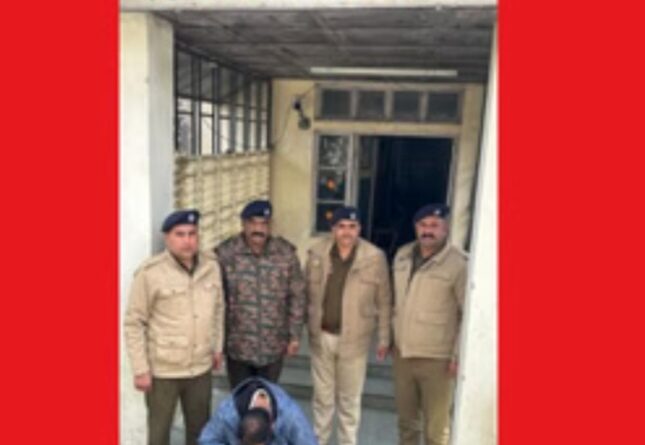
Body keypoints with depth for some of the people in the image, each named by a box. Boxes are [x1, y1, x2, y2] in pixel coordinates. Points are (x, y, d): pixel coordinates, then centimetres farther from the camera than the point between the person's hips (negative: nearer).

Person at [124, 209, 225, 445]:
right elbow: (133, 324, -11)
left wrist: (218, 347, 12)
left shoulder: (211, 266, -3)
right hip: (162, 370, -4)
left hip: (201, 367, 4)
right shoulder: (150, 272, -16)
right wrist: (140, 369, -11)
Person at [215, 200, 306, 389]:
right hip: (237, 346, -1)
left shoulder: (286, 253, -8)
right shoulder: (225, 253, -13)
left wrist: (295, 335, -1)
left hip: (273, 346, 1)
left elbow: (297, 296, -1)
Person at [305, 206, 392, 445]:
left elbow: (384, 302, -4)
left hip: (354, 340, -2)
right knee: (322, 397, 18)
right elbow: (306, 294, 2)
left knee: (350, 400, 14)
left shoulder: (375, 257, -12)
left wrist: (384, 338, -2)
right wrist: (307, 327, 4)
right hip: (321, 337, 2)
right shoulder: (317, 253, -6)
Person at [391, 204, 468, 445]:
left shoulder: (458, 264, -15)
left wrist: (458, 355, -14)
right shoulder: (402, 255, 4)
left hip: (437, 359, -5)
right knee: (405, 418, 21)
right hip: (402, 353, 5)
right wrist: (390, 336, 15)